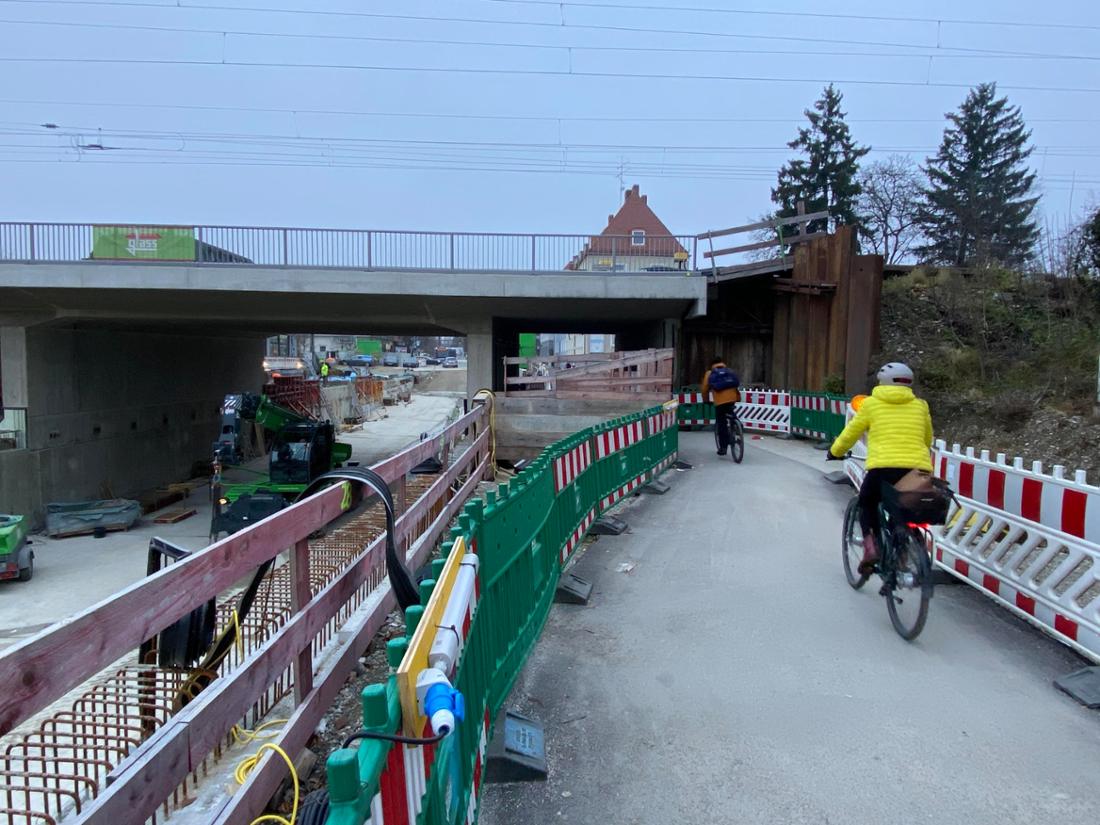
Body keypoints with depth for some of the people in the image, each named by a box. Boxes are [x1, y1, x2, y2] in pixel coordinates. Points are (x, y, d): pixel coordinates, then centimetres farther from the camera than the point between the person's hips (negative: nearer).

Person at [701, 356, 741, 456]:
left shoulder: (710, 373, 15)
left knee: (721, 423, 5)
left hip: (720, 400, -3)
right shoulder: (730, 371, 23)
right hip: (732, 398, 3)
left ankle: (723, 447, 5)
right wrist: (738, 397, 34)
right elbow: (736, 384, 23)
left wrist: (705, 400, 31)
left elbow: (705, 389, 16)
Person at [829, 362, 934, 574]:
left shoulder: (872, 403, 10)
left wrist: (835, 451, 34)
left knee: (867, 503, 23)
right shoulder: (920, 405, 18)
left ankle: (870, 547, 4)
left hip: (884, 467, -3)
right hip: (919, 469, 3)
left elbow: (850, 433, 16)